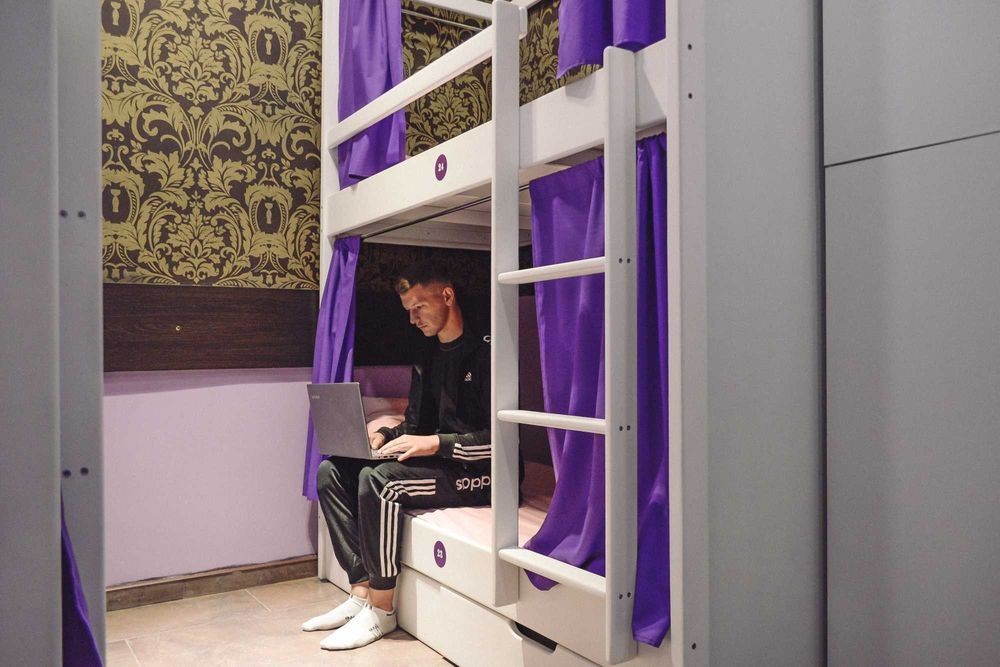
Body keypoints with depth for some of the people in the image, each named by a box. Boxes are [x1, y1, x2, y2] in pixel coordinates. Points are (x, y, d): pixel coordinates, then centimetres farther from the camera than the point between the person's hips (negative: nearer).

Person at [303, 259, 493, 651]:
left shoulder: (485, 351, -13)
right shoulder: (427, 360, 16)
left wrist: (435, 443, -23)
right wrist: (382, 438, 0)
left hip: (476, 472, -9)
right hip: (435, 463, 9)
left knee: (378, 479, -30)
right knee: (331, 471, -4)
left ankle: (381, 609, -14)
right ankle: (362, 592, -6)